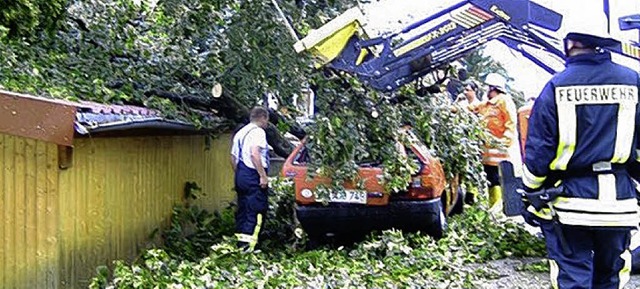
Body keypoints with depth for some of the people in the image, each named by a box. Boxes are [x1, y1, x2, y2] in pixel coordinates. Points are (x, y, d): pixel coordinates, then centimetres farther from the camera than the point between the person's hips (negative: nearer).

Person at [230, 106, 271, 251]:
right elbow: (254, 154, -22)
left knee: (242, 209, 13)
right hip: (253, 175, -9)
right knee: (256, 211, -9)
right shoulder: (257, 131, -9)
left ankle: (240, 241, 17)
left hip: (240, 175, 9)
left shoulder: (240, 132, 20)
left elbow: (233, 158, 21)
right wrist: (263, 175, -20)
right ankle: (248, 245, -16)